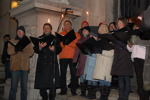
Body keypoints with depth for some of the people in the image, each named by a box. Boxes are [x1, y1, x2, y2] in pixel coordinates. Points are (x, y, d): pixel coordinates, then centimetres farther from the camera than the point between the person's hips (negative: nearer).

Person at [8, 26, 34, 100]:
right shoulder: (12, 41, 13)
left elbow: (31, 52, -1)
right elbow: (9, 52, -5)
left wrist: (23, 48, -15)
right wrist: (16, 49, -24)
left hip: (25, 66, 1)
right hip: (15, 66, -1)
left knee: (24, 87, 3)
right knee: (13, 87, -4)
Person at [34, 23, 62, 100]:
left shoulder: (55, 39, 13)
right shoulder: (39, 38, 14)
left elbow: (59, 49, 5)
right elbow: (35, 50, 3)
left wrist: (54, 49, -16)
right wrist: (40, 47, -19)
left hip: (52, 63, 0)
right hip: (42, 63, 1)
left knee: (53, 82, -5)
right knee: (42, 82, -1)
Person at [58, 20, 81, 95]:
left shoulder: (76, 34, 11)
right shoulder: (60, 34, 16)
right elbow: (59, 45, 7)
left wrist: (69, 43, -15)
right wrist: (62, 42, -14)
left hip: (73, 56, -1)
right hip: (63, 56, 1)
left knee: (73, 73, -2)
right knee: (63, 73, -1)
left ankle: (73, 90, 5)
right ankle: (63, 90, 7)